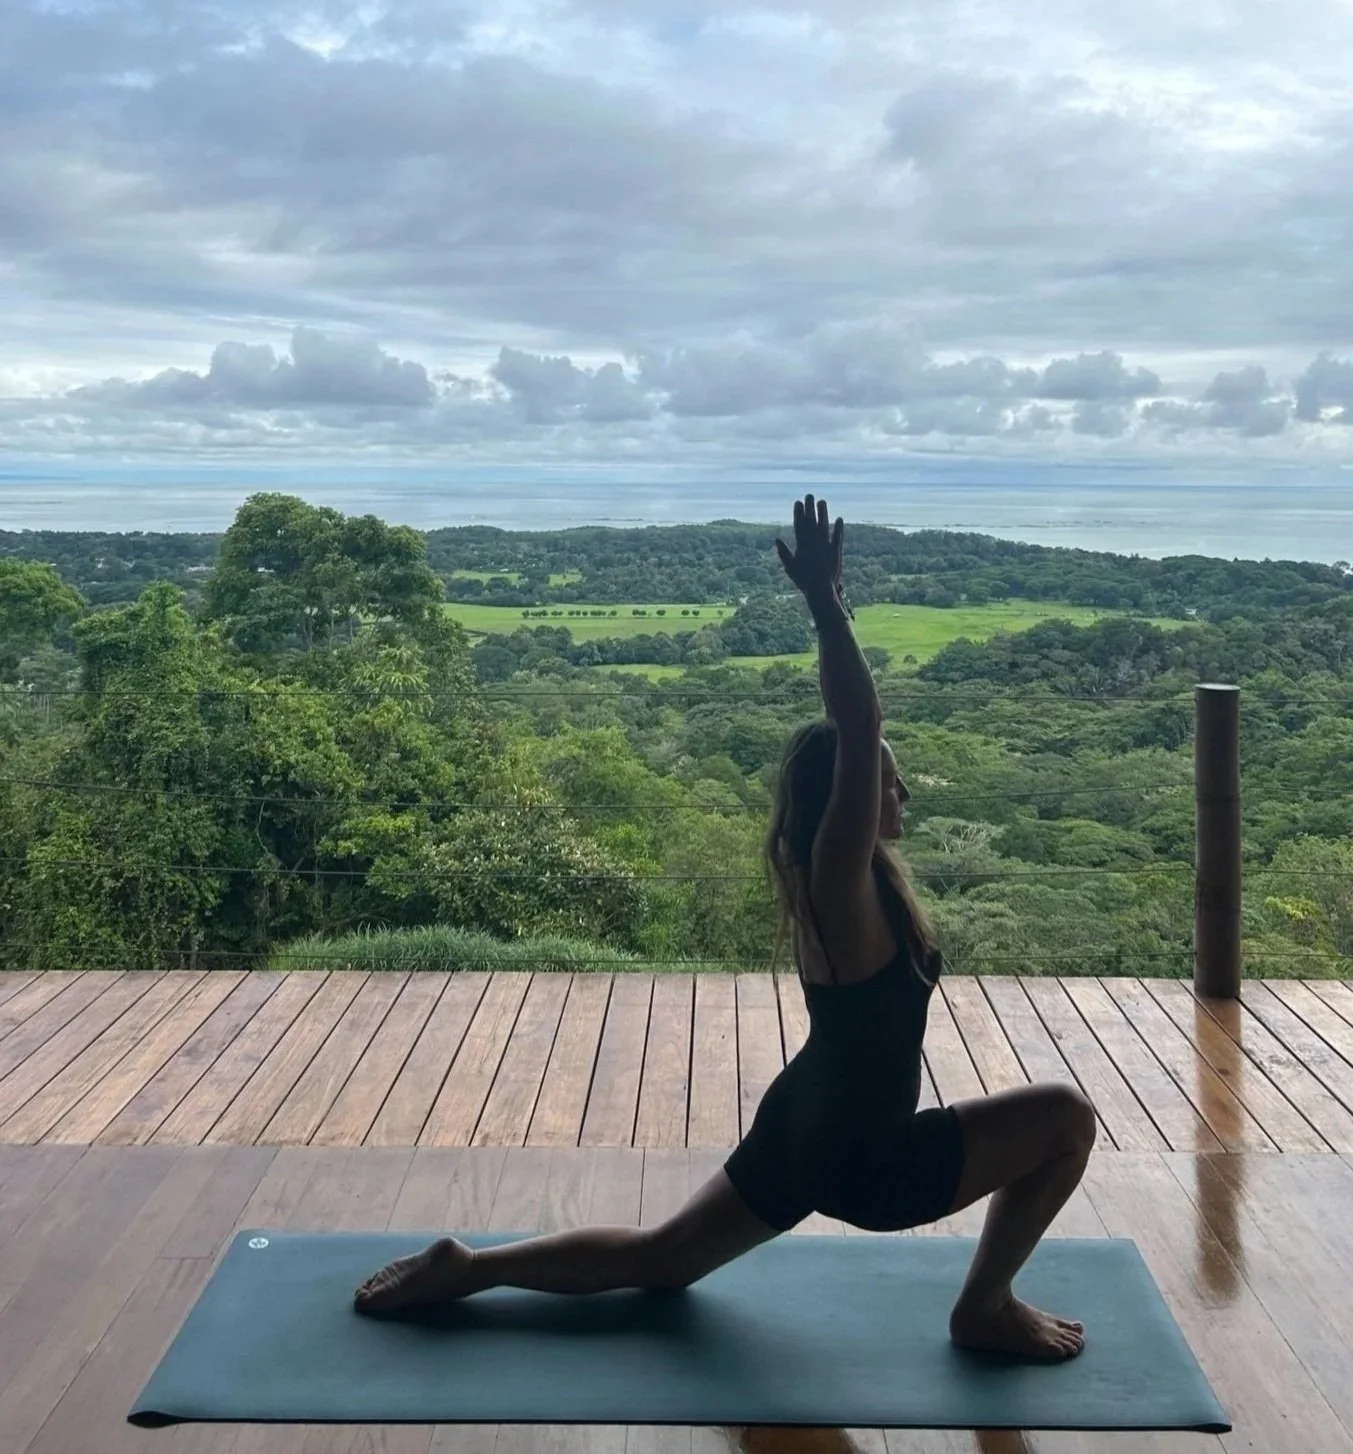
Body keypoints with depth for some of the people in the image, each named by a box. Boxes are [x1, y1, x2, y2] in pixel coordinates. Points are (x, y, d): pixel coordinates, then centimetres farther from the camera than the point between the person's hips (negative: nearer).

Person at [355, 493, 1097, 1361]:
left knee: (658, 1260, 23)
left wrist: (832, 605, 4)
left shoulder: (829, 872, -1)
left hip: (806, 1126, 9)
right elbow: (857, 734, -34)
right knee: (1067, 1118, -5)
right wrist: (826, 603, -33)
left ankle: (466, 1267, 19)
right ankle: (987, 1310, 8)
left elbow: (849, 728, 7)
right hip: (856, 1156, -9)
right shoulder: (843, 879, -24)